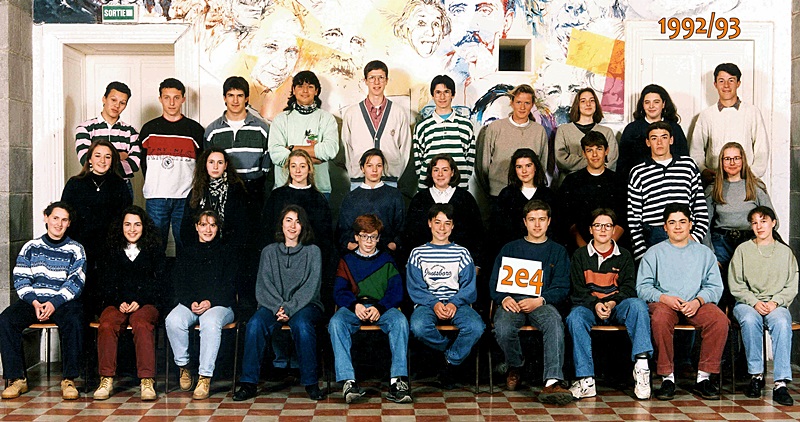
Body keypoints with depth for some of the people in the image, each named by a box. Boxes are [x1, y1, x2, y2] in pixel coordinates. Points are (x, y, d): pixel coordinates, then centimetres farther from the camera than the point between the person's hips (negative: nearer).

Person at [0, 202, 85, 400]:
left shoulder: (75, 250, 9)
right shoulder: (31, 247, 14)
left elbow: (75, 282, -1)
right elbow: (20, 279, 6)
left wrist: (55, 303, -17)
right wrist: (34, 302, -11)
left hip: (64, 301, -2)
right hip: (33, 300, 2)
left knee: (73, 321, -35)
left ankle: (69, 379, -24)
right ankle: (17, 378, -17)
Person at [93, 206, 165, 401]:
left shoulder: (155, 251, 12)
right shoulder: (111, 251, 17)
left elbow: (158, 283, 6)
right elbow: (106, 283, 11)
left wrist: (139, 301, -9)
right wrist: (119, 302, -7)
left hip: (146, 303, -2)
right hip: (117, 303, 2)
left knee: (142, 325, -35)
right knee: (106, 325, -31)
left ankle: (147, 380, -37)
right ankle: (106, 379, -27)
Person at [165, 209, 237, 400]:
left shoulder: (227, 253, 13)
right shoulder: (187, 253, 19)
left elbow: (229, 286, 2)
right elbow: (178, 284, 8)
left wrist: (210, 302, -15)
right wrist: (191, 302, -13)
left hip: (219, 305, -2)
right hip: (189, 304, 2)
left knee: (210, 322, -38)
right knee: (173, 321, -31)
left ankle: (205, 377, -33)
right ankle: (183, 365, -9)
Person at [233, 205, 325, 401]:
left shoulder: (312, 251, 8)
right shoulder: (269, 251, 13)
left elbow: (311, 287, -3)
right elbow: (263, 286, 4)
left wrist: (290, 308, -16)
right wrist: (278, 308, -14)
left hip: (305, 305, -2)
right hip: (273, 305, 2)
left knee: (302, 325, -35)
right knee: (255, 324, -29)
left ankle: (311, 382, -23)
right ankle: (248, 383, -22)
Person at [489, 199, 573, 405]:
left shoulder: (557, 251, 20)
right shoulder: (510, 248, 23)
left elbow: (561, 288, 8)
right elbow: (495, 282, 14)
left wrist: (539, 301, -12)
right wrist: (504, 298, -9)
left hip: (542, 304, -1)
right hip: (512, 302, 1)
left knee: (555, 323, -36)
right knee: (502, 329, -33)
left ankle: (552, 383, -47)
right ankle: (516, 366, 0)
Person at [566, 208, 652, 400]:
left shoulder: (624, 256, 16)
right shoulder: (580, 255, 14)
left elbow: (629, 287, 5)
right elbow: (578, 289, 4)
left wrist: (612, 303, -15)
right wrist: (595, 304, -15)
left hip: (617, 306, 1)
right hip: (588, 306, -1)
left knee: (638, 304, -32)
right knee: (575, 317, -35)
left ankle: (641, 363, -40)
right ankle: (585, 379, -37)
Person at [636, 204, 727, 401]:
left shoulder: (704, 253, 19)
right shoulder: (654, 253, 13)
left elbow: (715, 287, 10)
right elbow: (642, 287, 4)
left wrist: (698, 300, -11)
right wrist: (664, 298, -15)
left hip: (696, 305, 2)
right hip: (663, 303, -2)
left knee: (720, 319, -29)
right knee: (659, 319, -37)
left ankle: (703, 377, -19)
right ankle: (667, 377, -25)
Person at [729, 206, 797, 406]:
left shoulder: (785, 252, 13)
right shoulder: (743, 250, 9)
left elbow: (792, 286, 7)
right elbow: (735, 284, 3)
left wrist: (775, 302, -10)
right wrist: (754, 302, -11)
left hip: (777, 304, 0)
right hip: (747, 302, 0)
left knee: (782, 322, -34)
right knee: (750, 320, -36)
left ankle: (781, 383, -37)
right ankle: (756, 374, -23)